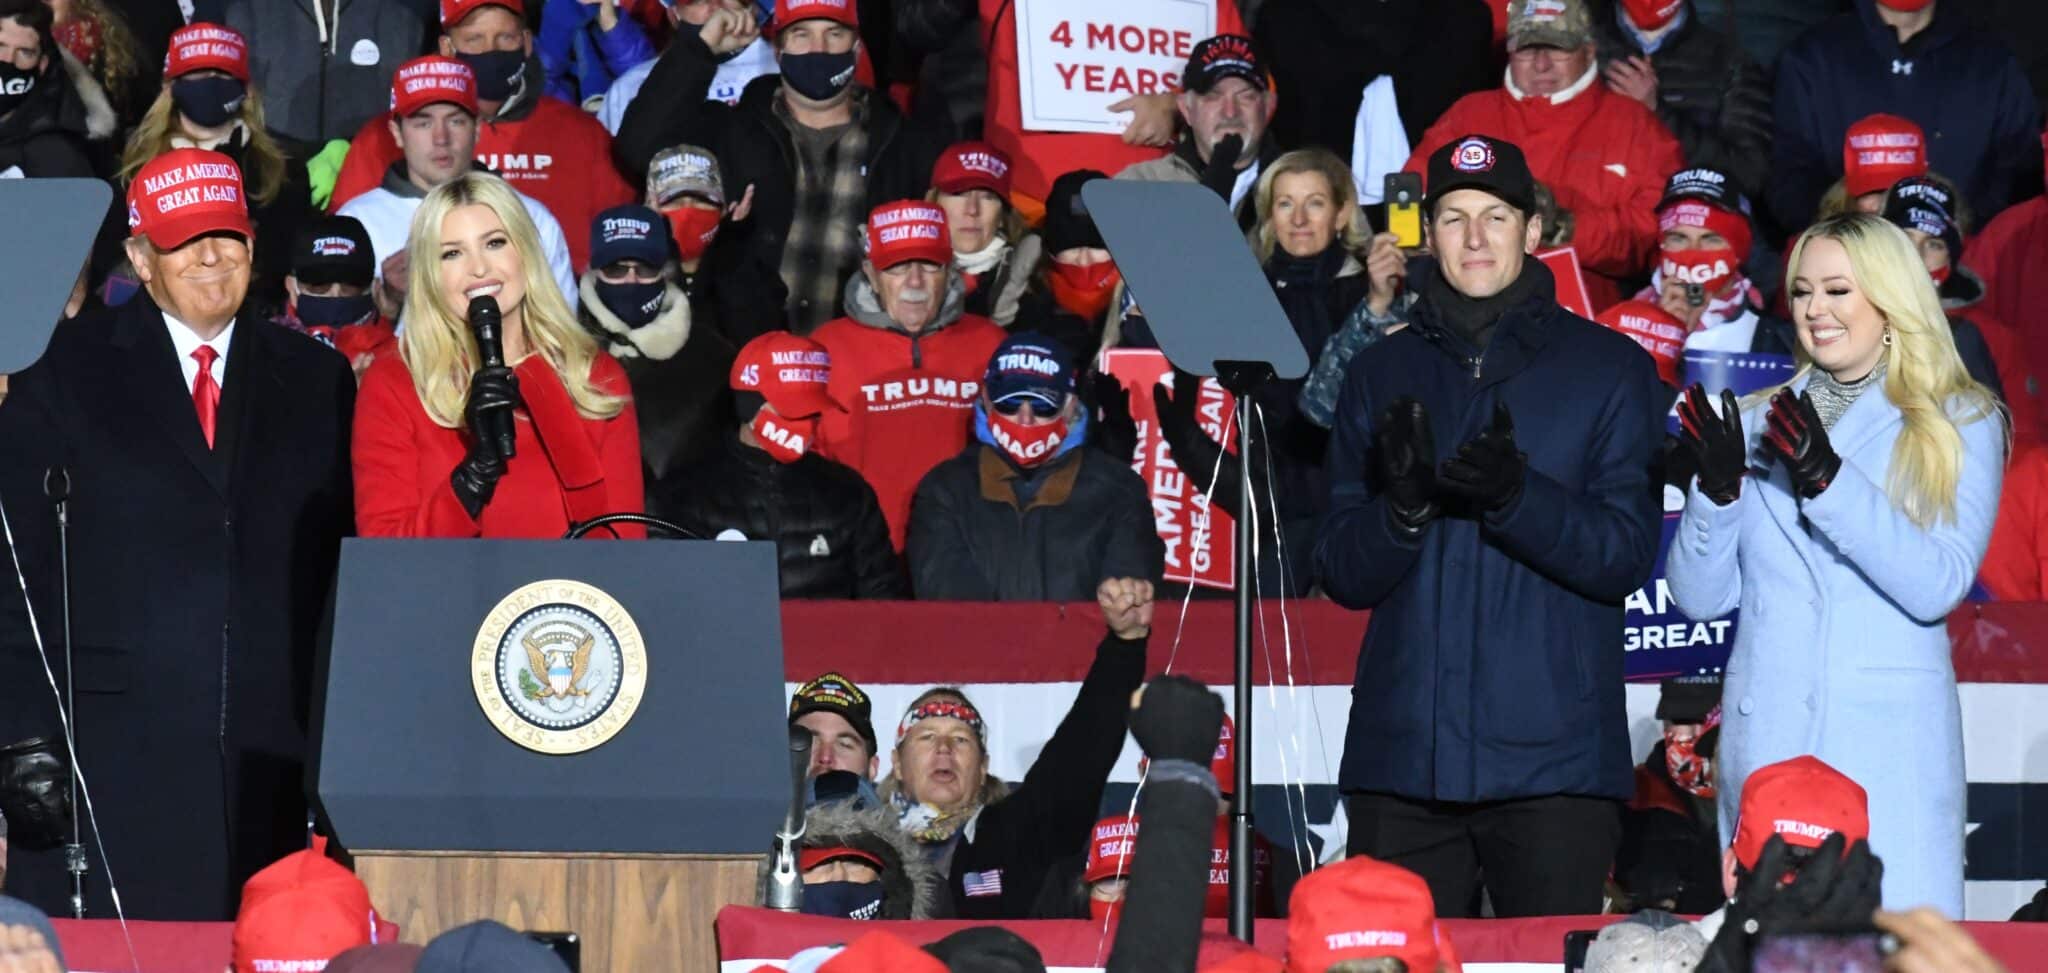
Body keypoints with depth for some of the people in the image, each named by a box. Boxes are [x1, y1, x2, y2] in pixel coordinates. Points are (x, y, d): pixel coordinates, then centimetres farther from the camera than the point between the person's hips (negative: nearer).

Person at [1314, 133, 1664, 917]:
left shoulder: (1609, 368, 5)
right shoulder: (1383, 373, 12)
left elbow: (1627, 556, -4)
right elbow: (1343, 574, 7)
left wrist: (1518, 496, -21)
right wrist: (1404, 506, -14)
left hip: (1553, 757, -2)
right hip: (1402, 755, 2)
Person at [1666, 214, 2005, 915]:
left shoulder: (1960, 423, 4)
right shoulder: (1761, 423, 14)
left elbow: (1939, 586, -10)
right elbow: (1700, 597, 9)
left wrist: (1829, 480, -19)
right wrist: (1716, 488, -8)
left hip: (1890, 746, -3)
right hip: (1767, 738, 3)